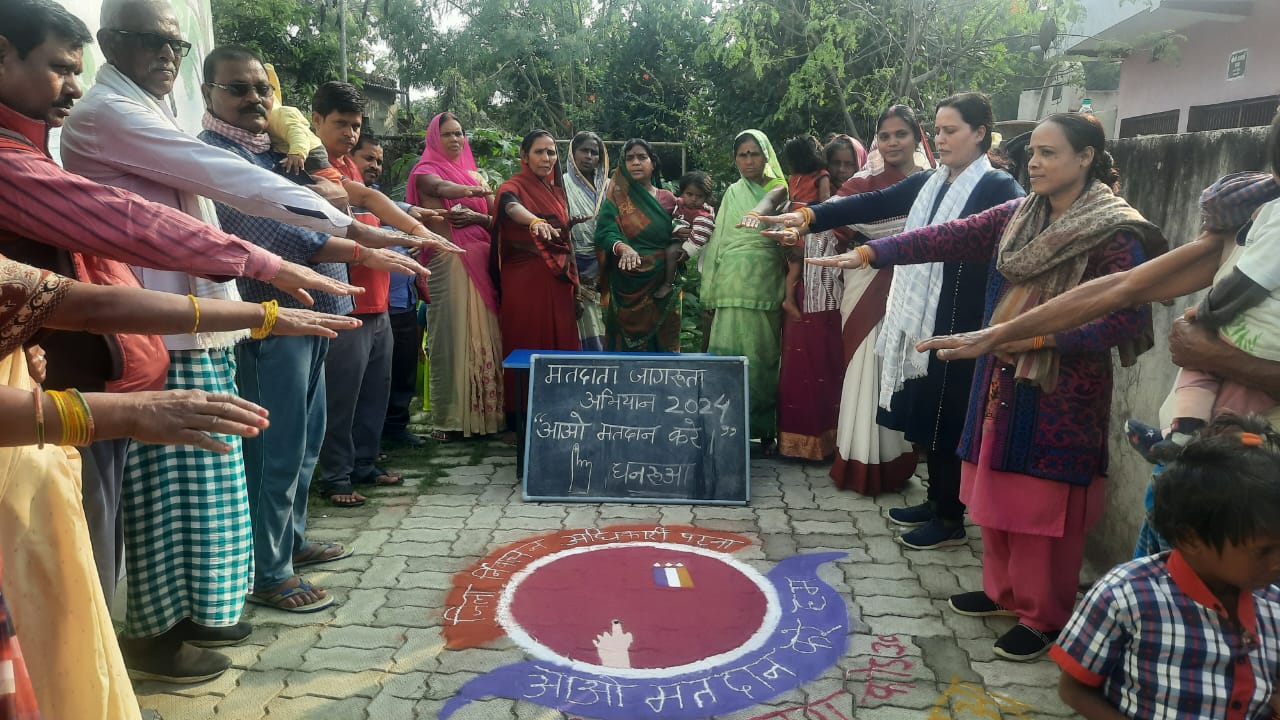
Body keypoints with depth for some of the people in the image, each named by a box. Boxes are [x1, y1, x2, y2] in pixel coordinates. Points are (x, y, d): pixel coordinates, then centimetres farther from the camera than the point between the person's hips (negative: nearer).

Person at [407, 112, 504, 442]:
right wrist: (477, 191, -32)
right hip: (448, 260, -5)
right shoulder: (426, 170, 7)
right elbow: (441, 188, -18)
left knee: (484, 335, 1)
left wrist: (477, 217, -6)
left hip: (482, 260, 5)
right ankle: (448, 418, -5)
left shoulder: (475, 174, 22)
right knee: (450, 337, -9)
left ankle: (484, 411, 6)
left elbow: (496, 217, 13)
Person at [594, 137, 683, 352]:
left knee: (660, 341, 4)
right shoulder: (616, 197, 3)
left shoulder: (667, 199, 9)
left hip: (661, 286, 2)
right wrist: (623, 248, -31)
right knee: (627, 342, 0)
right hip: (626, 286, -2)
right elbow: (604, 233, -12)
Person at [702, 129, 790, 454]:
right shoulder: (733, 192, 17)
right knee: (730, 352, -4)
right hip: (733, 283, 3)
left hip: (766, 284, -3)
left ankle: (766, 428, 7)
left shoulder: (778, 187, 4)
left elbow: (770, 201, -21)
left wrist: (756, 213, -44)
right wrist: (712, 287, 13)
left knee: (763, 352, -2)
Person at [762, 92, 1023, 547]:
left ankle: (950, 519, 15)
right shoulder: (928, 183, 12)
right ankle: (936, 501, 31)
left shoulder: (997, 187, -7)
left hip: (956, 325, -7)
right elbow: (873, 206, 3)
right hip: (919, 318, 7)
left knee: (946, 417, 1)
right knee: (925, 414, 15)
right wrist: (810, 215, -8)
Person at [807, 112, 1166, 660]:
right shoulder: (1017, 216, 7)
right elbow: (949, 238, -3)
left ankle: (1043, 616, 21)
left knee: (1045, 506, 3)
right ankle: (1003, 590, 34)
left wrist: (1032, 335, -23)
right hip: (1002, 380, 6)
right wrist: (868, 253, -13)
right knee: (998, 493, 16)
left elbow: (1126, 318, -18)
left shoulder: (1116, 234, -12)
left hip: (1061, 393, -6)